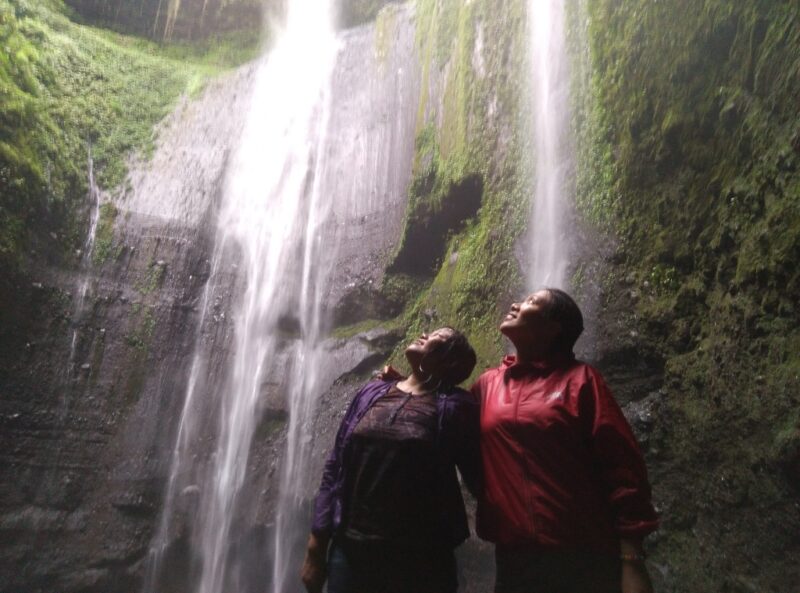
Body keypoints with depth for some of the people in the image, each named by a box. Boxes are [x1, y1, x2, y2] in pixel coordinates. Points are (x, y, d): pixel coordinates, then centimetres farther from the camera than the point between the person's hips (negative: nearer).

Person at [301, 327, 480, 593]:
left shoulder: (455, 406, -7)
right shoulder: (371, 393, 4)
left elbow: (477, 480, -4)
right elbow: (334, 469, 5)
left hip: (419, 557, -3)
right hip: (350, 550, 4)